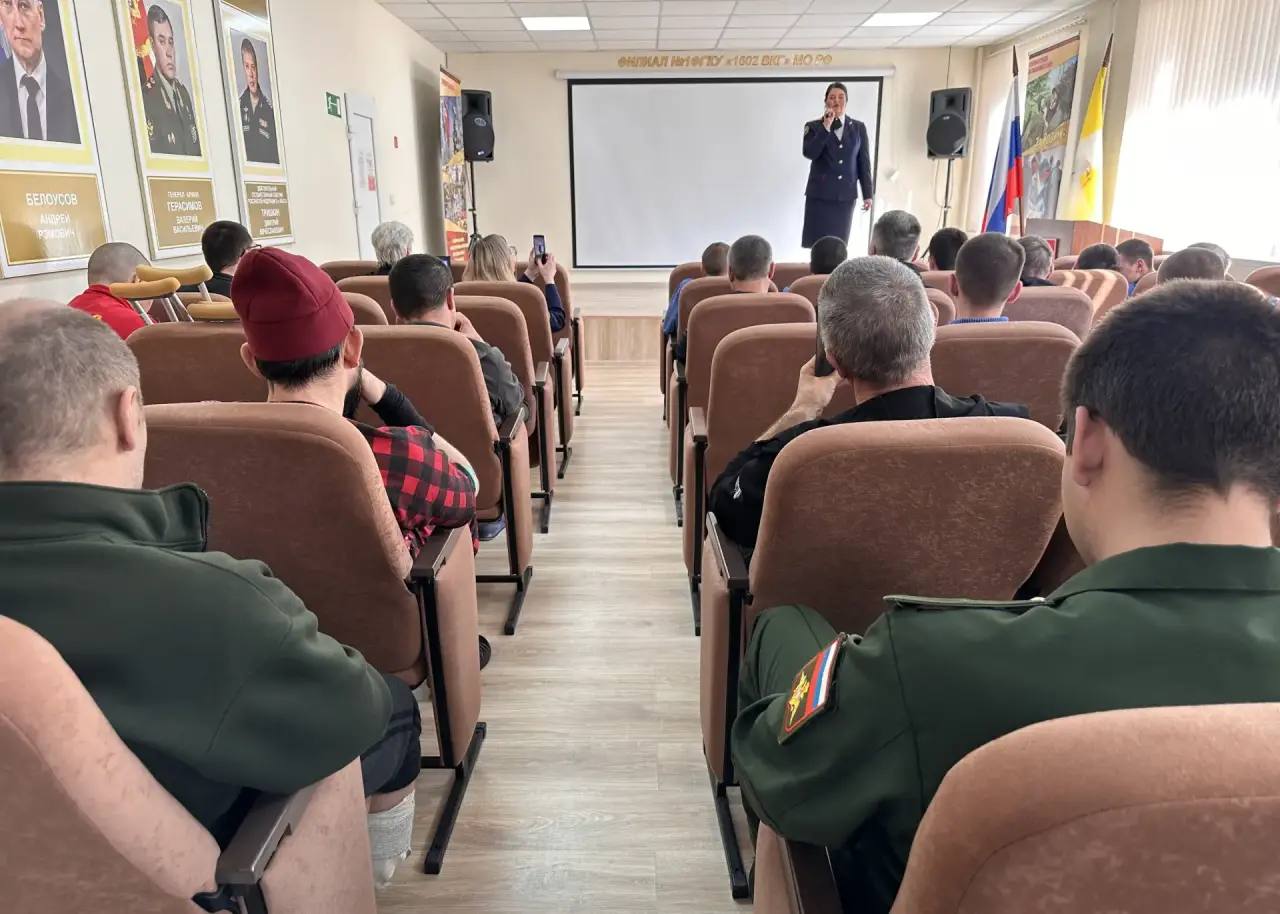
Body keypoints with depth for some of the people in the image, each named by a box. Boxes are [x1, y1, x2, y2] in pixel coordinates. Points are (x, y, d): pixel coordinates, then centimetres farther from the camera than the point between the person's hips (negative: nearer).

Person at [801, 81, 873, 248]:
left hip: (846, 195, 2)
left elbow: (864, 162, 9)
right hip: (819, 193, -2)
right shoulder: (814, 126, 4)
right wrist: (826, 127, -16)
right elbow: (809, 153, -13)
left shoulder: (858, 128, 10)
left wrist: (868, 194, 4)